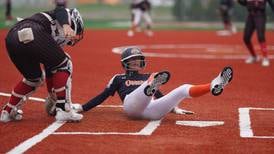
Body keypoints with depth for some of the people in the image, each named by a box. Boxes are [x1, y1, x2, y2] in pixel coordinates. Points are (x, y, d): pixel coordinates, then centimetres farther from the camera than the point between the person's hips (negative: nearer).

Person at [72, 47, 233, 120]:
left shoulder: (148, 77, 37)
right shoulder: (119, 78, 26)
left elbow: (160, 96, 37)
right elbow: (103, 96, 24)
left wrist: (176, 108, 29)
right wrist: (82, 107, 17)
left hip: (152, 110, 4)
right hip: (132, 106, -4)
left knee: (183, 89, -14)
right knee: (153, 77, -32)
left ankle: (214, 86, -36)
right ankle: (151, 85, -71)